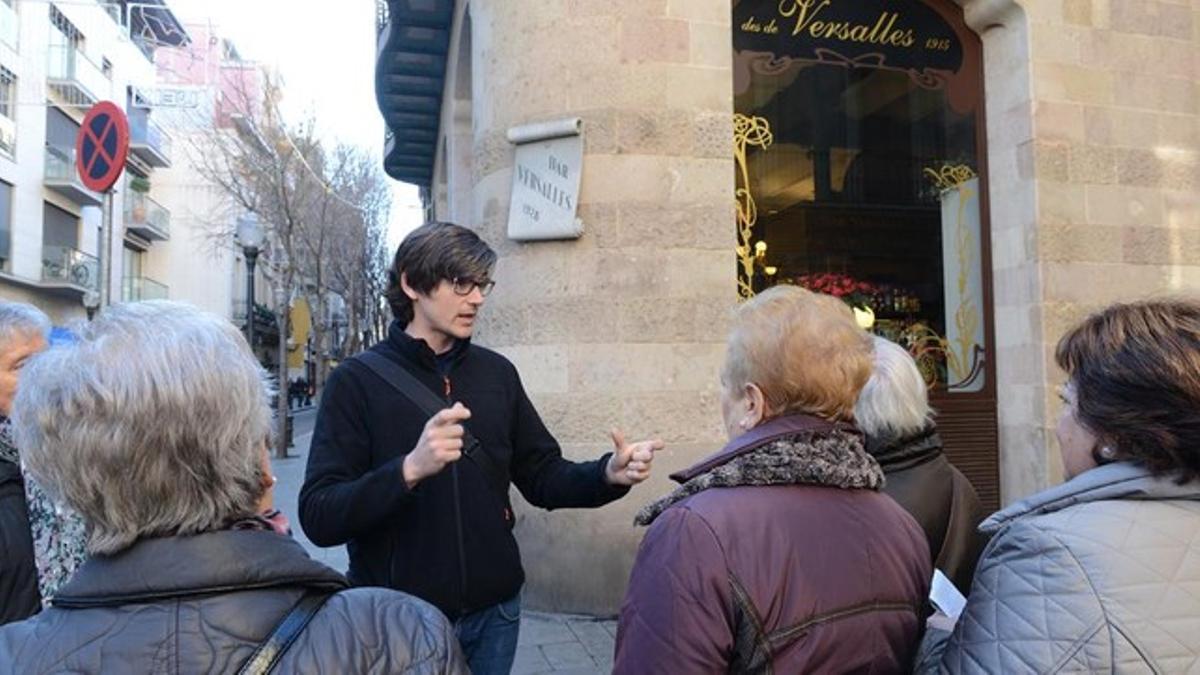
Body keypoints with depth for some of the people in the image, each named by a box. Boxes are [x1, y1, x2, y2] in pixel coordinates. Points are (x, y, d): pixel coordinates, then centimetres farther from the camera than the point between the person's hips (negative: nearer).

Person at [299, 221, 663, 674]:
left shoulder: (497, 373, 3)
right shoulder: (356, 381, -10)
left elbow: (543, 477, 7)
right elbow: (318, 517, -16)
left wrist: (609, 475, -12)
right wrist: (410, 469, -32)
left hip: (493, 611, 4)